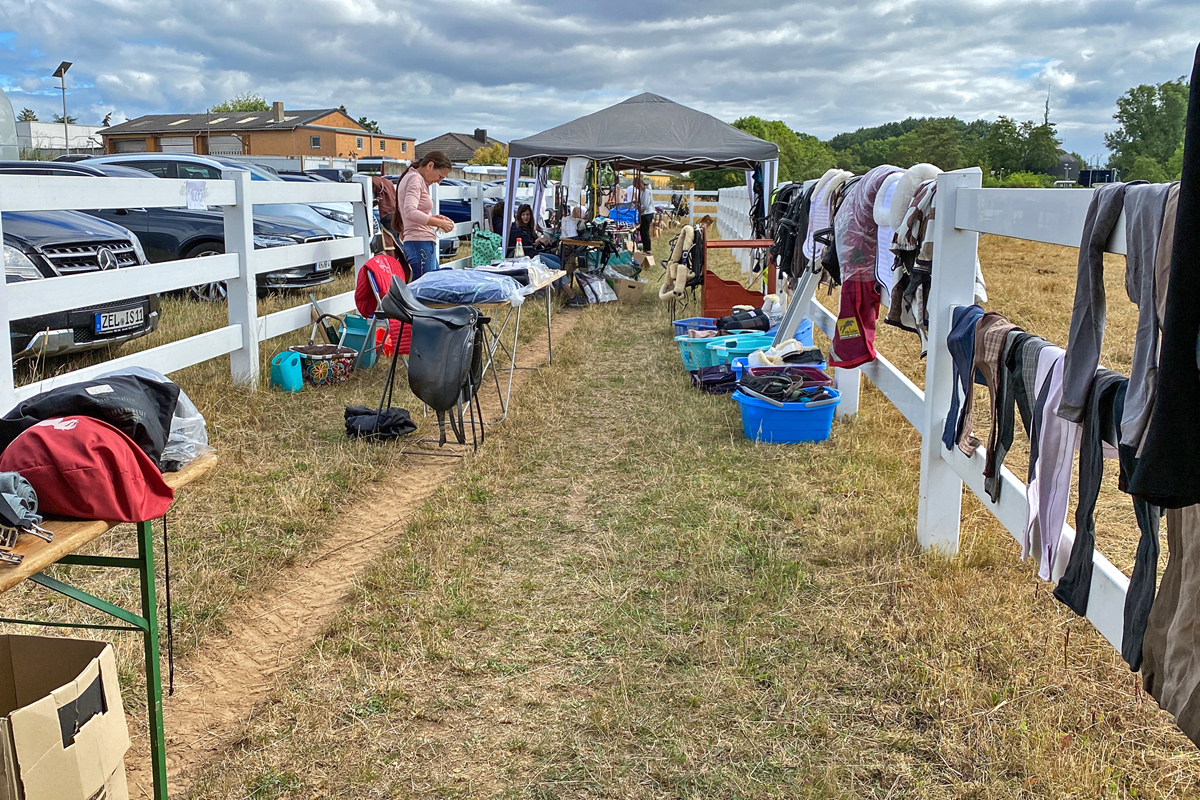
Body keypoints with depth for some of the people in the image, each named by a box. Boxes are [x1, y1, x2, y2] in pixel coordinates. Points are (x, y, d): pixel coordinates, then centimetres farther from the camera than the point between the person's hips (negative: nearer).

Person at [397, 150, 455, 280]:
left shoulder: (420, 181, 22)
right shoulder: (415, 179, -8)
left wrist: (435, 217, 11)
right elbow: (410, 212, -22)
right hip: (420, 244, -10)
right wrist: (439, 223, -16)